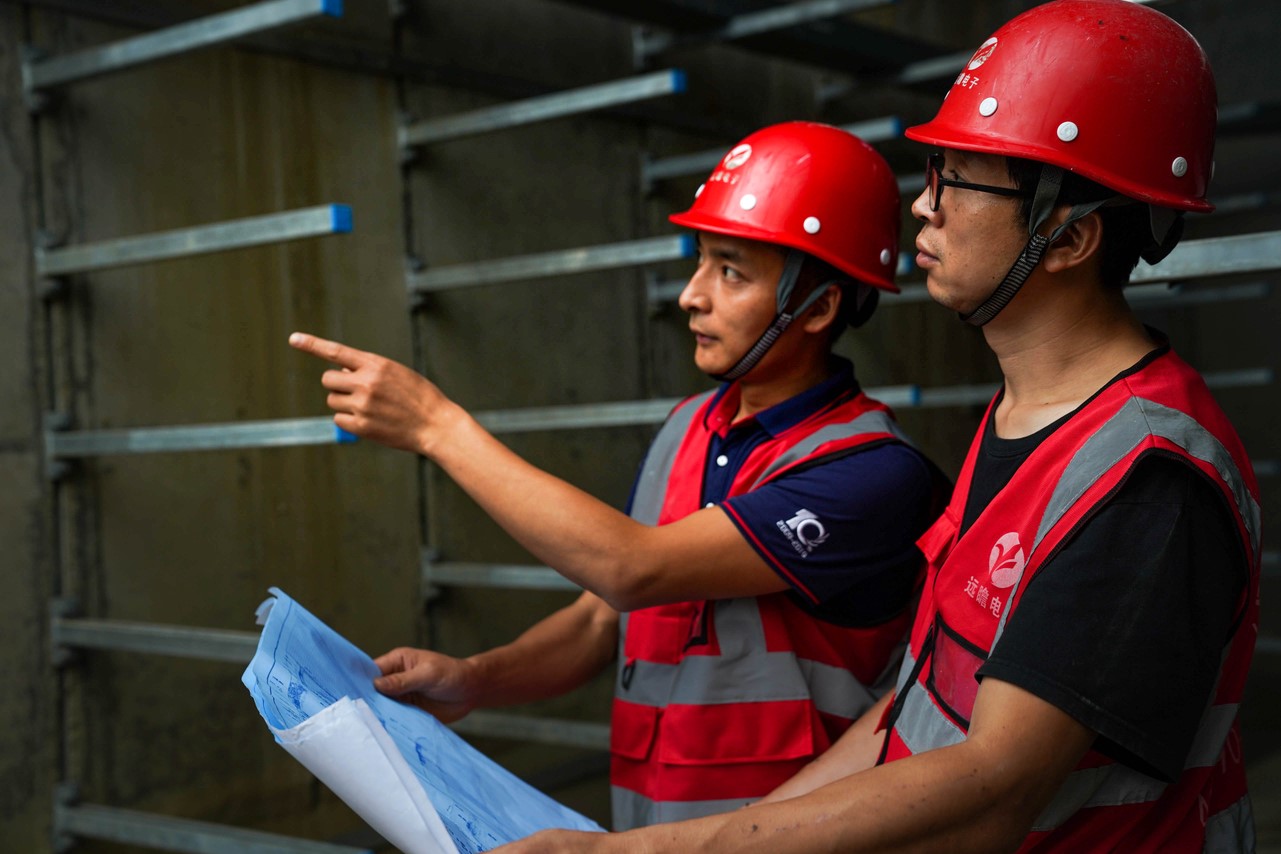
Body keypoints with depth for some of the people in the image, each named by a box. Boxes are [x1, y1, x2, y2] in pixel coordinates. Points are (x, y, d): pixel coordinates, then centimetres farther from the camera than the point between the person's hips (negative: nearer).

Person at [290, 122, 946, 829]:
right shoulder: (687, 427, 9)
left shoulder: (875, 471, -16)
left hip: (777, 837, -4)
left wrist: (438, 425, -16)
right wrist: (472, 680, -4)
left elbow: (630, 570, -22)